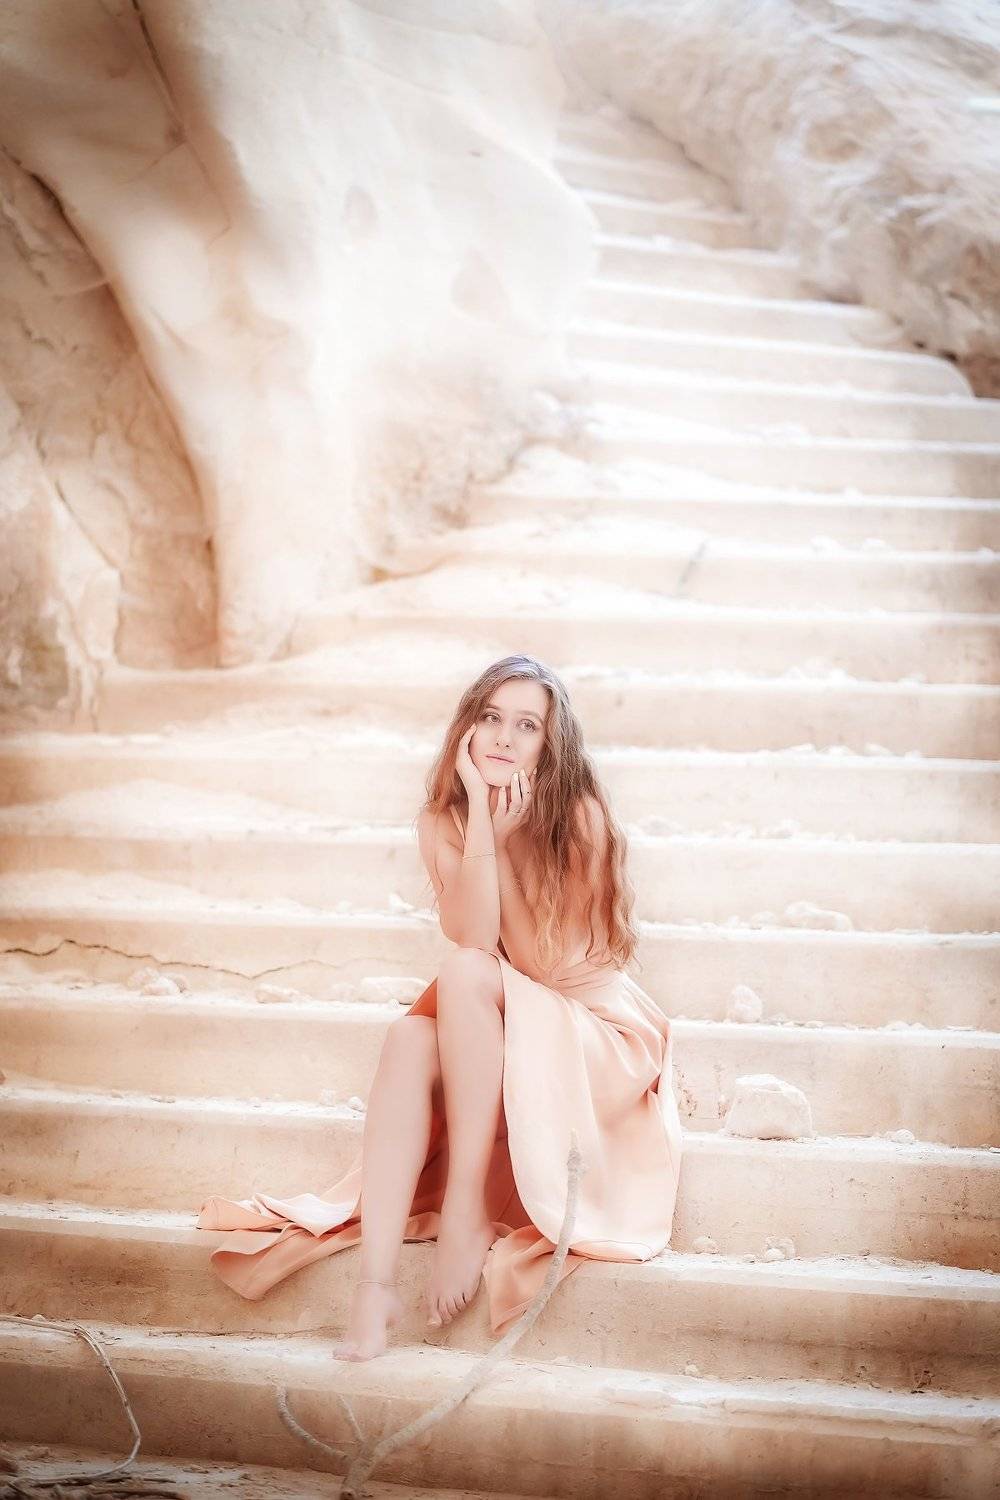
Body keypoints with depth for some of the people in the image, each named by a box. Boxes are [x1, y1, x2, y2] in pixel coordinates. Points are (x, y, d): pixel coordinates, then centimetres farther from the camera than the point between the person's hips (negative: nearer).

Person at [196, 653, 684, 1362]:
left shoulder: (578, 813, -14)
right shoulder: (443, 821, -2)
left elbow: (535, 965, -17)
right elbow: (474, 936, -18)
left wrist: (506, 838, -22)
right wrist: (480, 815, -24)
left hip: (595, 1041, -3)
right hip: (483, 1041, 4)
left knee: (463, 976, -31)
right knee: (409, 1039, -30)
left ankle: (466, 1214, -27)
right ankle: (376, 1280, -37)